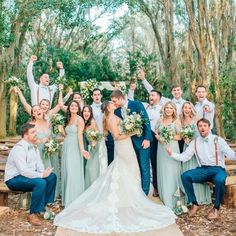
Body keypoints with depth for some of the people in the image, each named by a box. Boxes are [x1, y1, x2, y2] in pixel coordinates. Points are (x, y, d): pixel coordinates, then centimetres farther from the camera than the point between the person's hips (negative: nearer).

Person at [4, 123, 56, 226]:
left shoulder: (34, 146, 6)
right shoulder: (19, 148, -22)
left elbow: (39, 164, 5)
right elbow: (23, 171, -30)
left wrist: (44, 172, -16)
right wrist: (41, 175, -27)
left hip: (28, 175, 9)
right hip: (14, 179, -9)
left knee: (52, 176, -3)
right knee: (40, 182, -30)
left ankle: (46, 206, 5)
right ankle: (33, 214, -18)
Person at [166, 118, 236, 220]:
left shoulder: (217, 140, -1)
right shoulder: (195, 142, 7)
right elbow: (184, 157, 3)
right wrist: (172, 154, -13)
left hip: (218, 169, -3)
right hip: (202, 170, 3)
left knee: (219, 180, -36)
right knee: (185, 176, -22)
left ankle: (216, 208, -11)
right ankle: (194, 204, -5)